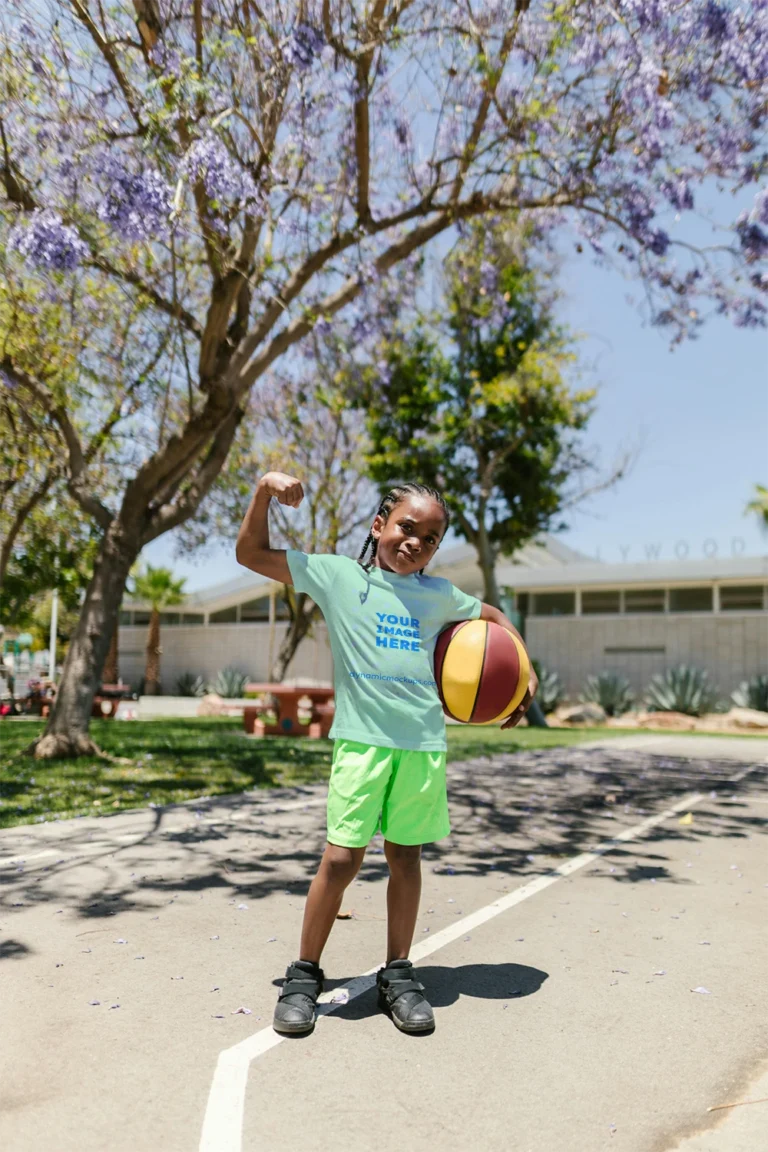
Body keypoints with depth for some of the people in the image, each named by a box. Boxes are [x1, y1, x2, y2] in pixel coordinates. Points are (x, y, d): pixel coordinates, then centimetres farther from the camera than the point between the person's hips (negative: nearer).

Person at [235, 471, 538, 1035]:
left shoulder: (438, 595, 14)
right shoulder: (337, 574, 5)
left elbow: (494, 617, 30)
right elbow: (252, 554, 6)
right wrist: (264, 493, -6)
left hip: (425, 742, 3)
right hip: (362, 739, -3)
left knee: (406, 856, 10)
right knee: (341, 857, -5)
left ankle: (398, 973, 26)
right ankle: (305, 974, 15)